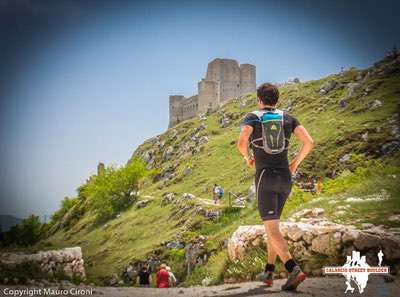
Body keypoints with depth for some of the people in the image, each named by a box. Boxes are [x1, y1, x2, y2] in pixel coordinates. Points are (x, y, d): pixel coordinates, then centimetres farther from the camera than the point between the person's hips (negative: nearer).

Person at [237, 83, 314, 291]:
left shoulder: (252, 118, 2)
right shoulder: (288, 118, 11)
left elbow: (241, 143, -17)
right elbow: (309, 142, -2)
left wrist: (247, 157, 5)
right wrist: (296, 162, 14)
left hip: (265, 178, -5)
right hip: (285, 178, 5)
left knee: (272, 229, -9)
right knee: (272, 224, 20)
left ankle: (294, 270, -28)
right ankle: (269, 272, 22)